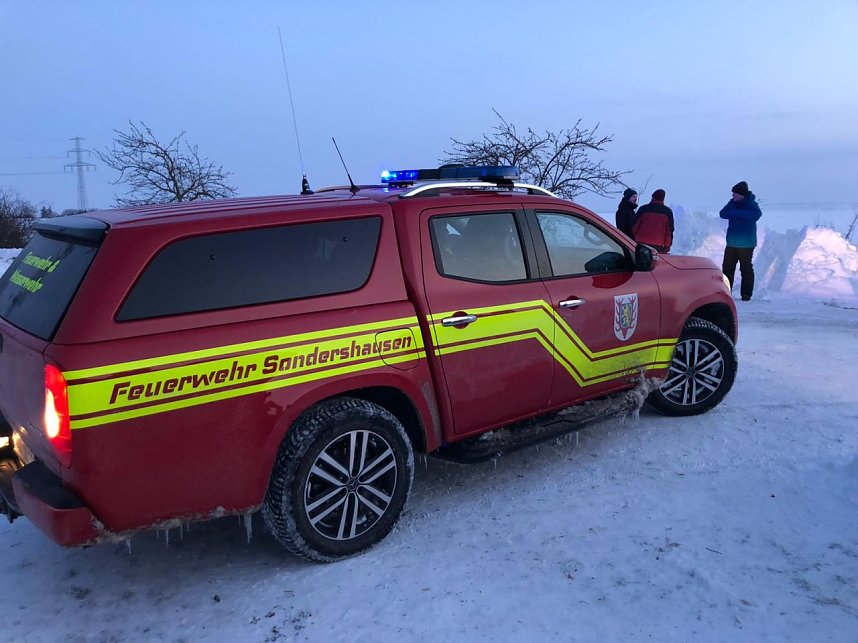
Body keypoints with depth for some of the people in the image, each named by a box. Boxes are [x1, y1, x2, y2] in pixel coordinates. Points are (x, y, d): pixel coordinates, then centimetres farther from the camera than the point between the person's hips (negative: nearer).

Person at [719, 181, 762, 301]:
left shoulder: (751, 204, -9)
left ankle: (746, 294, 6)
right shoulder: (733, 203, 5)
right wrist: (736, 213, -21)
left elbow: (756, 214, -28)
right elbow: (723, 214, -6)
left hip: (746, 244, -5)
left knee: (746, 269, 1)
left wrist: (736, 213, -24)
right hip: (732, 242, 5)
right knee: (727, 268, 6)